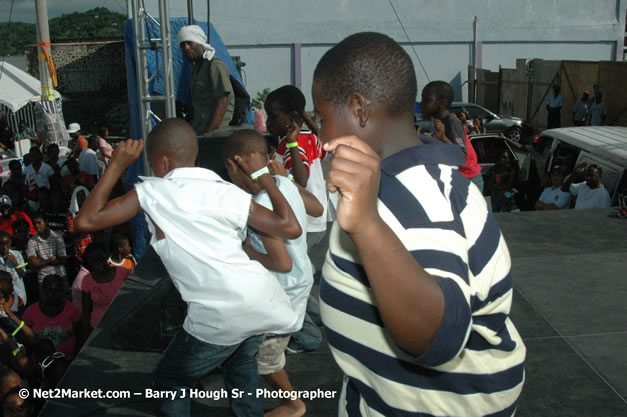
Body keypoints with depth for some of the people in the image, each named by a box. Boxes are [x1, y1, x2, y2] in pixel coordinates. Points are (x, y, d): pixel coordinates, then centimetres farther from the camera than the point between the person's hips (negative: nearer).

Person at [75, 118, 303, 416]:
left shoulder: (151, 192, -1)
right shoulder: (229, 192, 5)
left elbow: (86, 221, 0)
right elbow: (291, 228, 1)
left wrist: (117, 165, 6)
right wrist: (261, 174, 12)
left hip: (219, 316, -4)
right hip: (260, 302, 5)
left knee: (169, 383, 22)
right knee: (240, 361, 35)